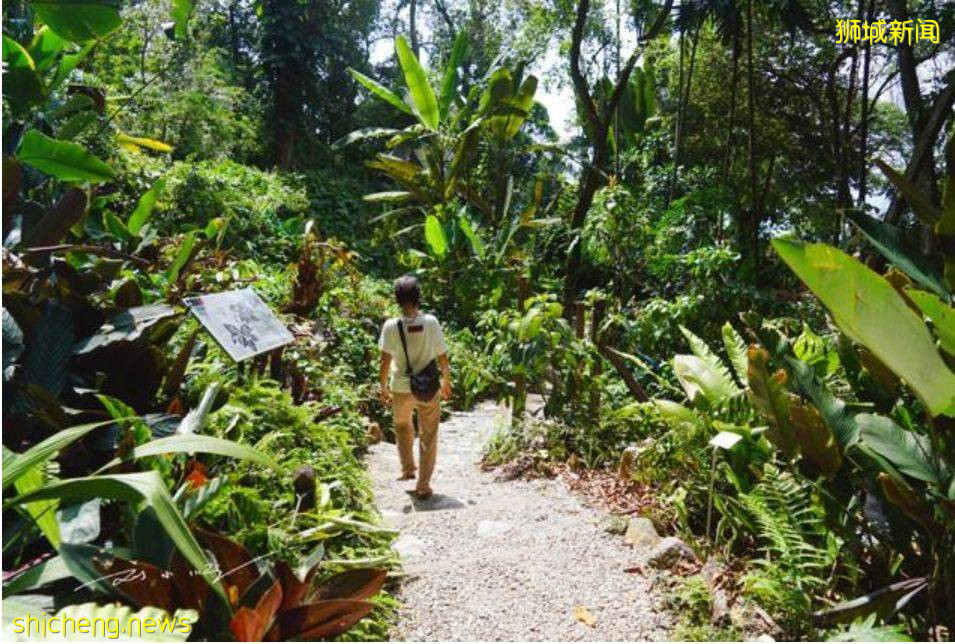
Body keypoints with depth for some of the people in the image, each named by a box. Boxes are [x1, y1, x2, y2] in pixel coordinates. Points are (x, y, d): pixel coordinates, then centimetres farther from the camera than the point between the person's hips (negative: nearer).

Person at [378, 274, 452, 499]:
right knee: (428, 436, 12)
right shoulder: (431, 322, -13)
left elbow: (385, 362, -12)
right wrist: (446, 382, 10)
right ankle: (423, 485, 15)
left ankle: (407, 468, 35)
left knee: (402, 426, 29)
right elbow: (442, 358, -6)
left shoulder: (391, 326, -15)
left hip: (401, 388, 1)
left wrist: (383, 388, 2)